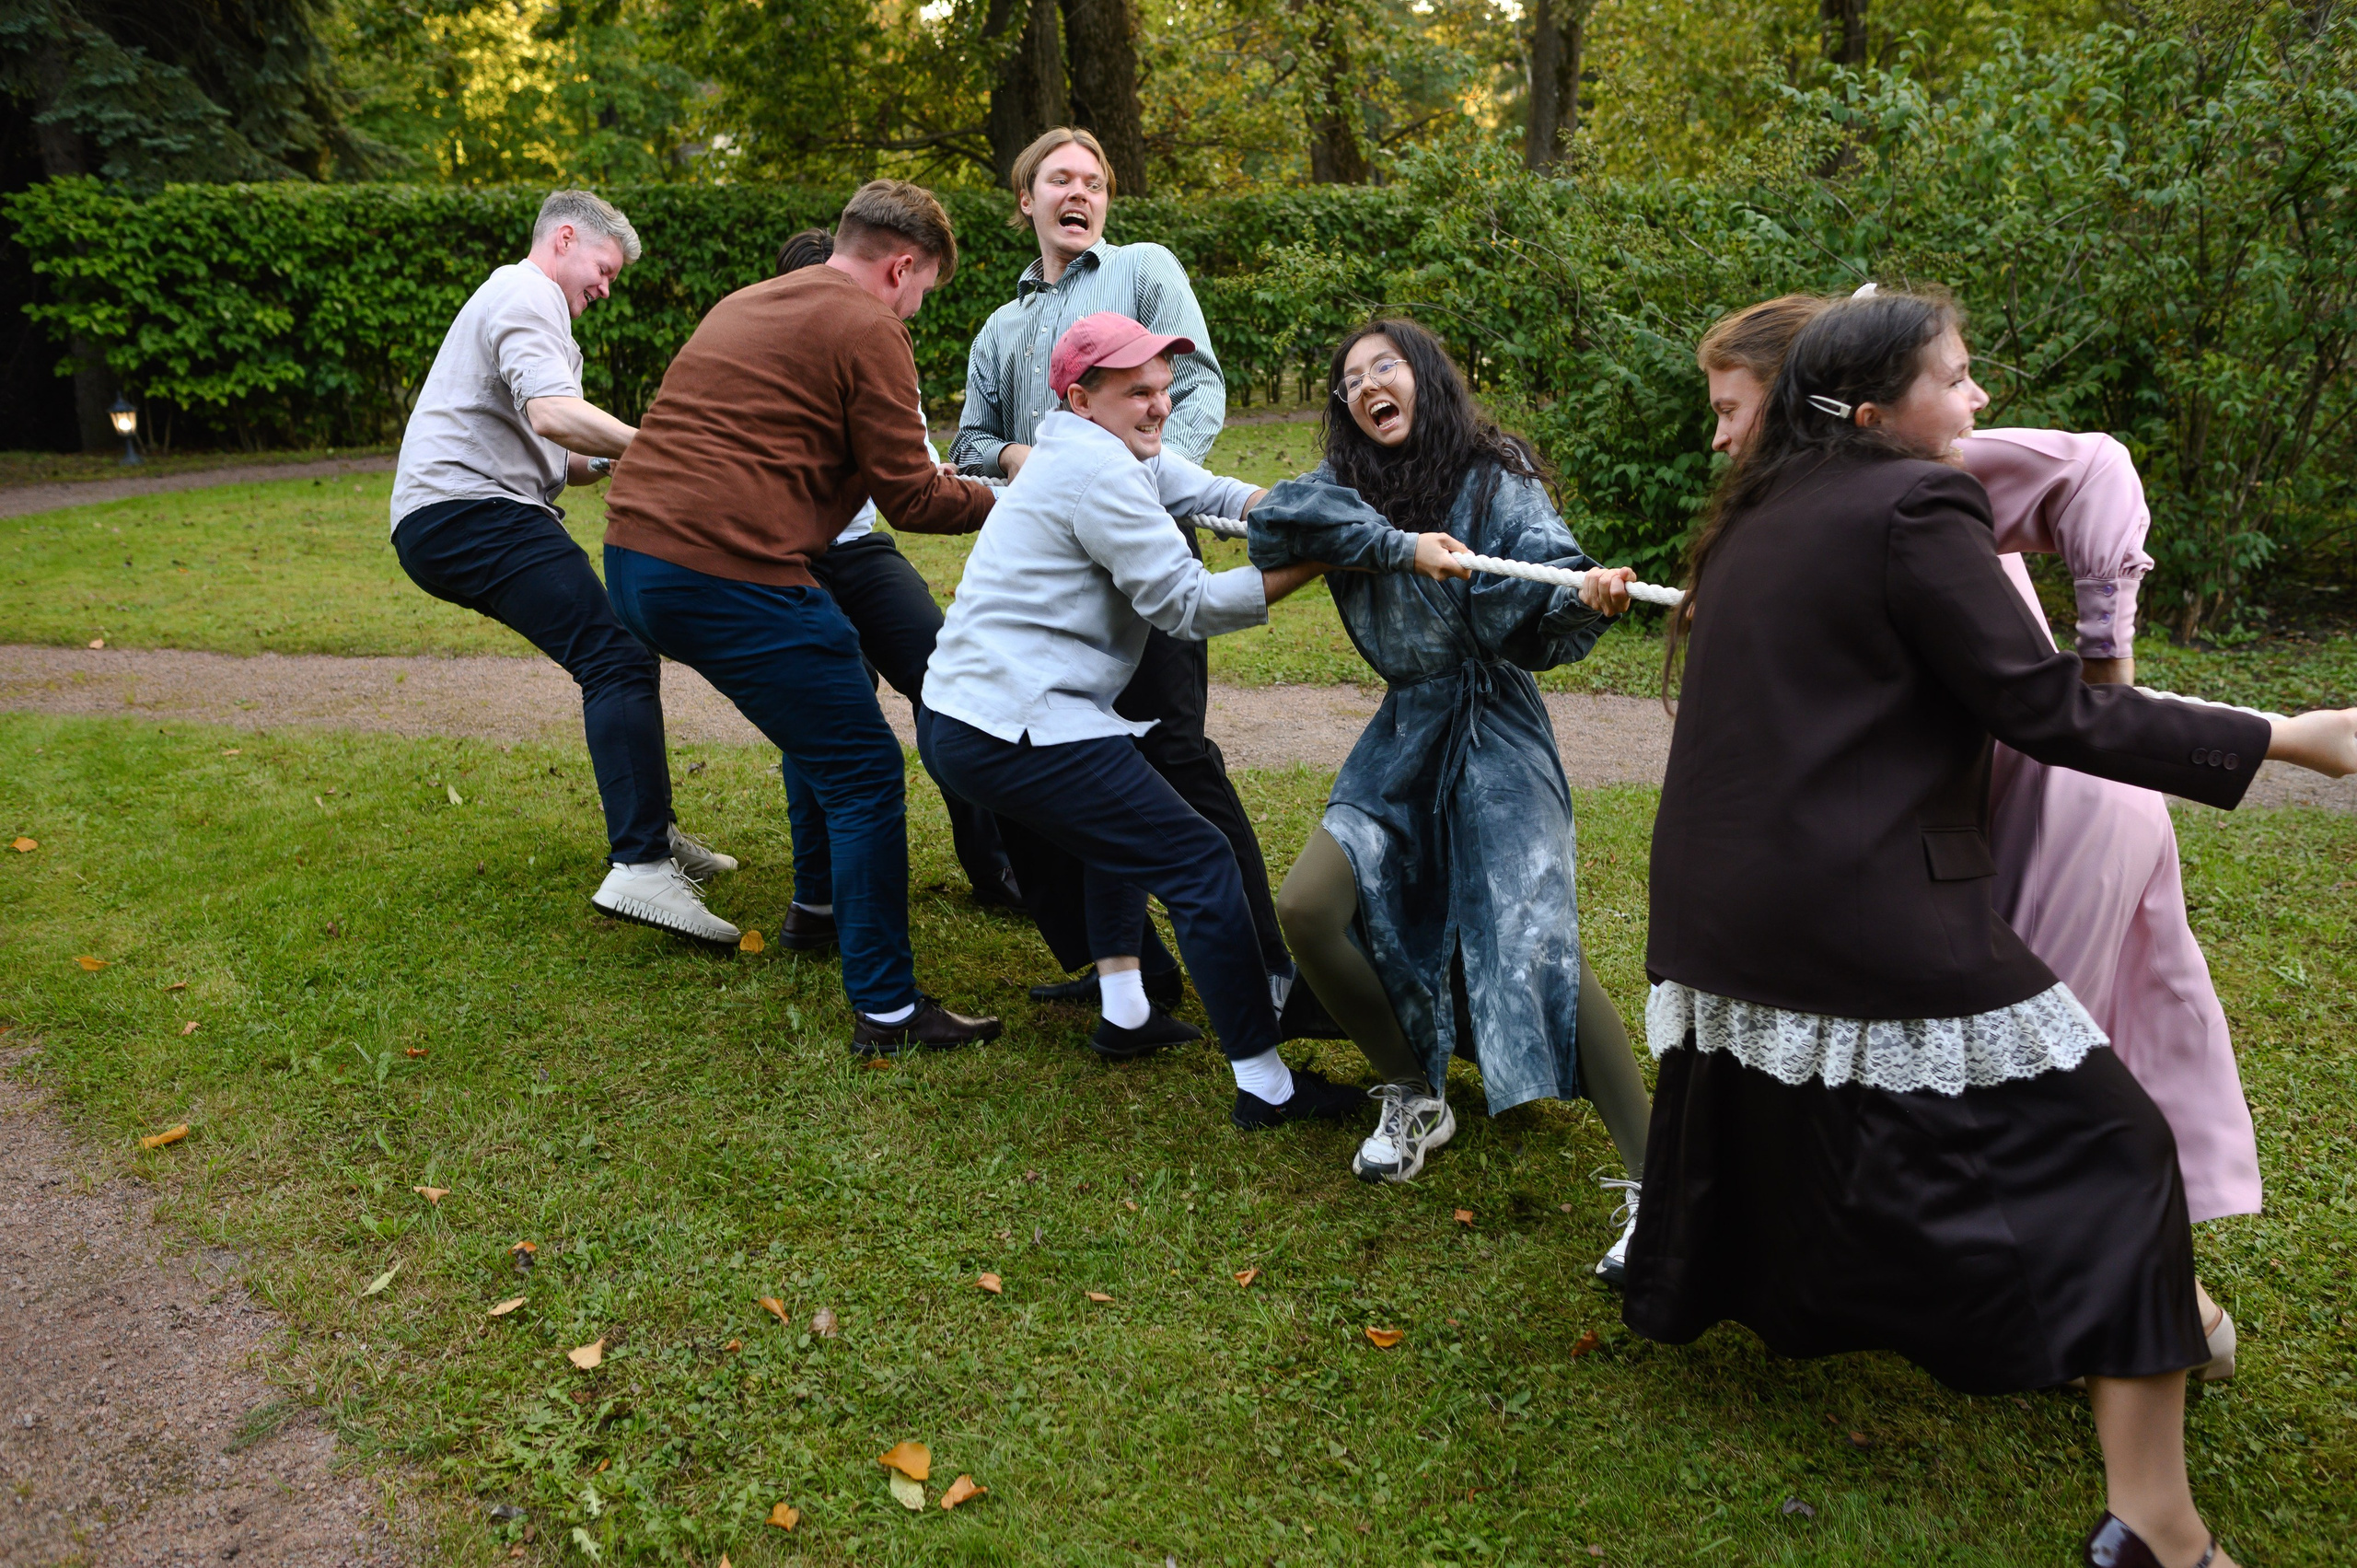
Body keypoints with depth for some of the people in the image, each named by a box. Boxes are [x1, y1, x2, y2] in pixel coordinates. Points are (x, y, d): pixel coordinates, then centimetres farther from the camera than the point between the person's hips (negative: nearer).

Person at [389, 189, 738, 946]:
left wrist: (605, 464, 13)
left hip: (463, 517, 11)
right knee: (618, 657, -23)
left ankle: (648, 828, 22)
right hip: (467, 514, -11)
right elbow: (551, 413, -24)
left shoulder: (514, 300, 31)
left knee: (616, 651, 16)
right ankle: (639, 868, -34)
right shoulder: (527, 296, -4)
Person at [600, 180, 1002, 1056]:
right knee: (865, 776, -2)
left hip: (634, 556, 10)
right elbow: (910, 496, -6)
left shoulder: (747, 305, 23)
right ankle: (886, 1010, 1)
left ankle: (819, 911, 39)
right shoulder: (868, 331, -4)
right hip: (727, 578, -10)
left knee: (822, 733, 27)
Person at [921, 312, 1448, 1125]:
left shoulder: (1098, 450, 19)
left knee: (1123, 821, 31)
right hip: (1012, 730, -11)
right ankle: (1266, 1085, -5)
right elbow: (1187, 604, -14)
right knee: (1199, 861, -8)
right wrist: (1312, 564, -14)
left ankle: (1124, 1012, 29)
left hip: (957, 715, 11)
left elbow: (1213, 493, 11)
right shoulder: (1096, 468, -13)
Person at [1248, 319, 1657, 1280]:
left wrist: (1591, 597, -39)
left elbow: (1547, 615, -16)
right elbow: (1274, 523, -13)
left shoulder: (1495, 479, -4)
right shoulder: (1348, 487, 9)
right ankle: (1415, 1100, 12)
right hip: (1404, 739, 5)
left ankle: (1654, 1185, -11)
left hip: (1495, 739, -5)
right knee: (1308, 909, -12)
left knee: (1537, 950, -21)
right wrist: (1398, 544, -21)